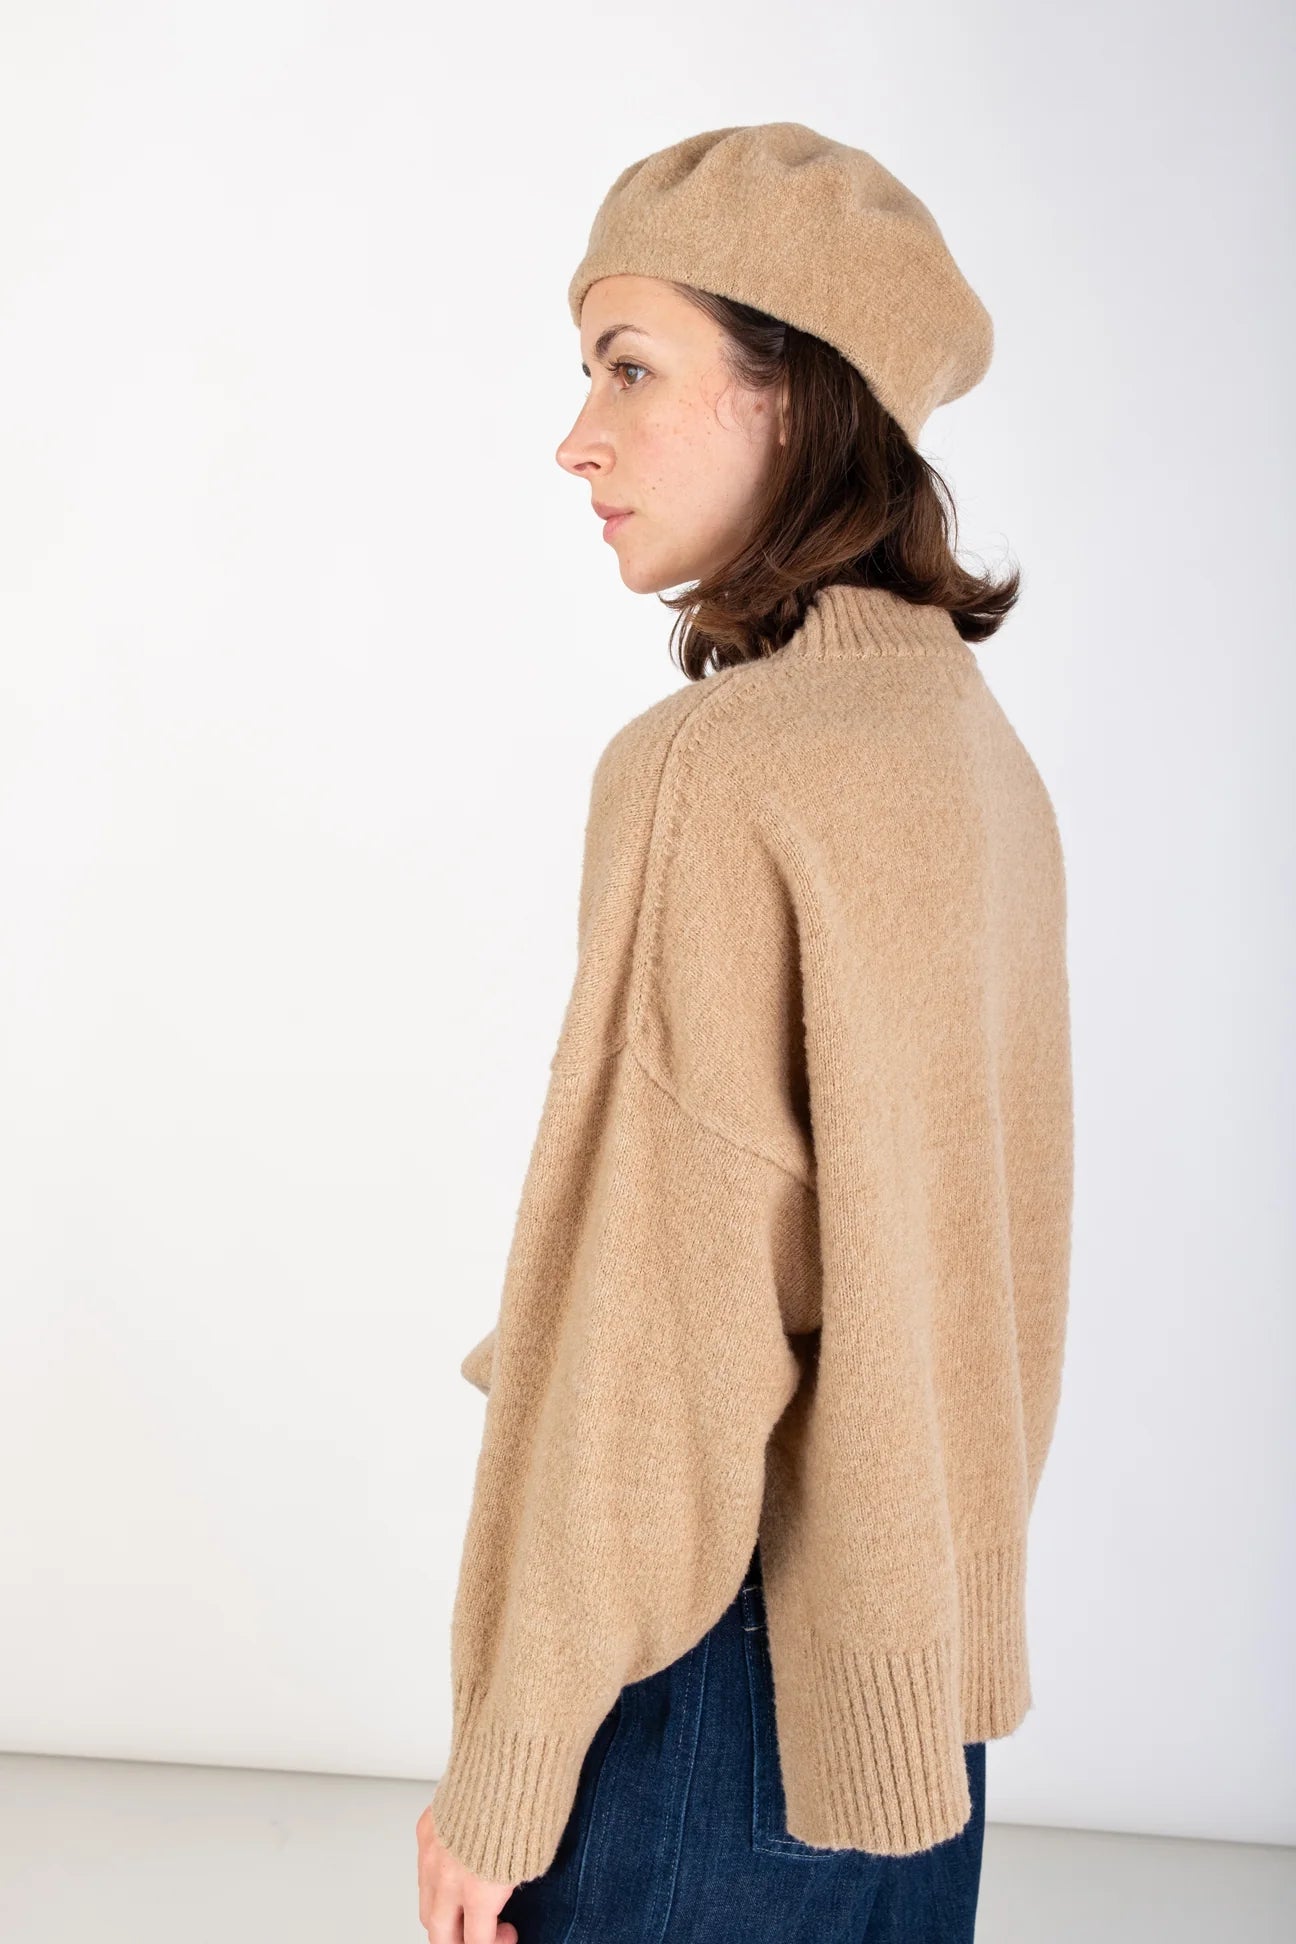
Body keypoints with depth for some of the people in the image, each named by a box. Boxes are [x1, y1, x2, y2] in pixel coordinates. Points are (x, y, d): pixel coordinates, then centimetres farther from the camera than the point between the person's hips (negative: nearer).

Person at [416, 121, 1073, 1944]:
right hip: (912, 1632, 8)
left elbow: (646, 1311, -22)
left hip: (733, 1646, -8)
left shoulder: (728, 769, -22)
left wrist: (501, 1771, -13)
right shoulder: (976, 744, 5)